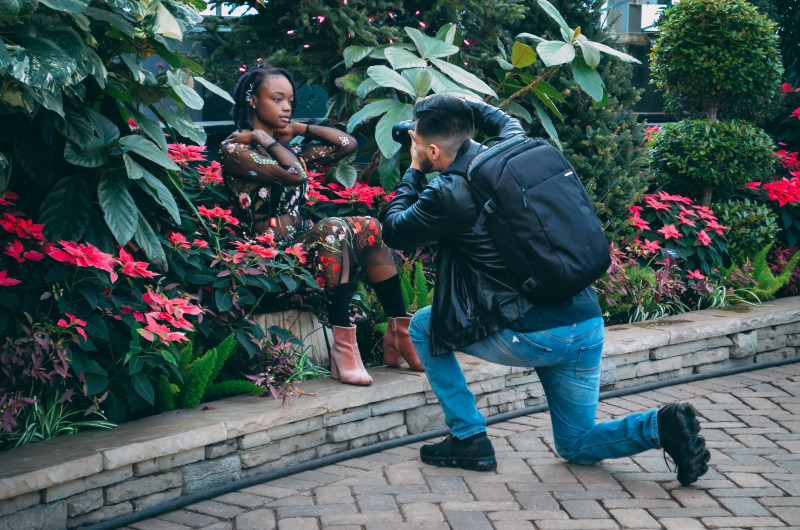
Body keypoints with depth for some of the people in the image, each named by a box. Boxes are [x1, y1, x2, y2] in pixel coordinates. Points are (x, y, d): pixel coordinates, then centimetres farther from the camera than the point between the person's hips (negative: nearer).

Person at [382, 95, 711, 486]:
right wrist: (459, 105, 35)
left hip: (532, 335, -7)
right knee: (577, 446, 22)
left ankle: (469, 439, 15)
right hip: (588, 325, 7)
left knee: (423, 327, 16)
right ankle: (662, 426, -3)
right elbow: (507, 122, 35)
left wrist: (413, 172, 15)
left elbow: (394, 233, 6)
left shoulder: (449, 194, -12)